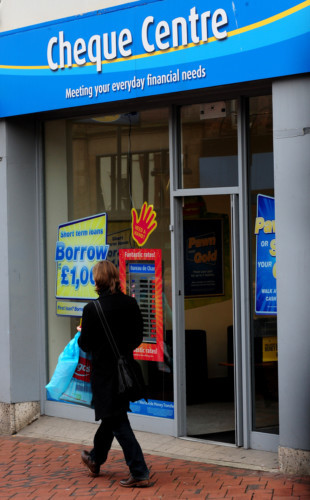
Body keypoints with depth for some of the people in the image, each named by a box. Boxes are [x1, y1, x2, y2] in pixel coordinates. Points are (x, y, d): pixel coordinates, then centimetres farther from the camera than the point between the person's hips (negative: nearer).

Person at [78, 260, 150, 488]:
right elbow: (138, 338, 4)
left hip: (104, 371, -6)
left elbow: (85, 345, -10)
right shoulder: (131, 304, -3)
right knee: (111, 416, 22)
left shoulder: (92, 309, -18)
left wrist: (80, 336, 11)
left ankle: (139, 472, -4)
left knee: (117, 422, 0)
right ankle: (96, 459, 41)